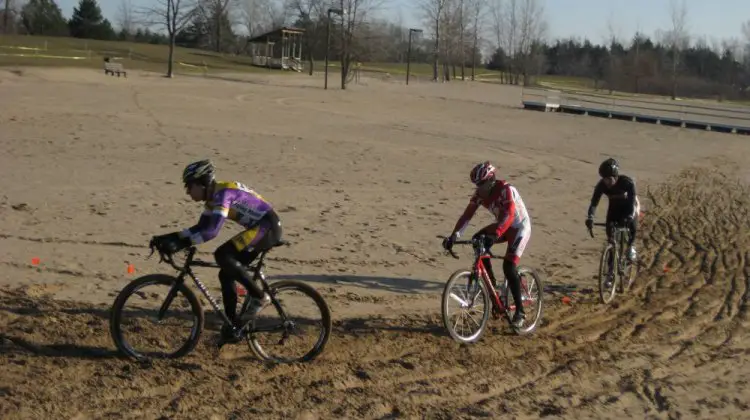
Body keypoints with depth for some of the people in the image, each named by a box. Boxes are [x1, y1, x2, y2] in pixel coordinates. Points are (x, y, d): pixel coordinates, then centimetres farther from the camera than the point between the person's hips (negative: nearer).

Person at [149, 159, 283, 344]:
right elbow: (201, 228, 14)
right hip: (260, 228, 10)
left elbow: (212, 231, -31)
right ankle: (233, 326, 14)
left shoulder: (223, 193, -21)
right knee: (226, 274, 6)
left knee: (222, 255, -23)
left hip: (268, 226, -10)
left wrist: (180, 244, -35)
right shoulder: (213, 197, 10)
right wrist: (168, 237, 7)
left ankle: (259, 296, -12)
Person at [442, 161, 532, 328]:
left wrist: (494, 235, -57)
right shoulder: (480, 193, -10)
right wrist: (454, 235, -28)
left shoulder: (505, 189, -29)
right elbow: (467, 214, -15)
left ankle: (520, 310, -11)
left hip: (520, 226, -7)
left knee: (508, 266, -21)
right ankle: (492, 285, -2)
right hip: (502, 225, 7)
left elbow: (508, 215, -43)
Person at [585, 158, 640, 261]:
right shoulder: (601, 185, -25)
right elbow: (594, 202, -29)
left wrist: (630, 216, -57)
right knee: (610, 231, -13)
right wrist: (590, 217, -47)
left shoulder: (627, 182, -33)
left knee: (632, 225, -27)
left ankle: (630, 246, 1)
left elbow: (633, 200, -41)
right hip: (614, 207, 3)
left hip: (629, 206, -3)